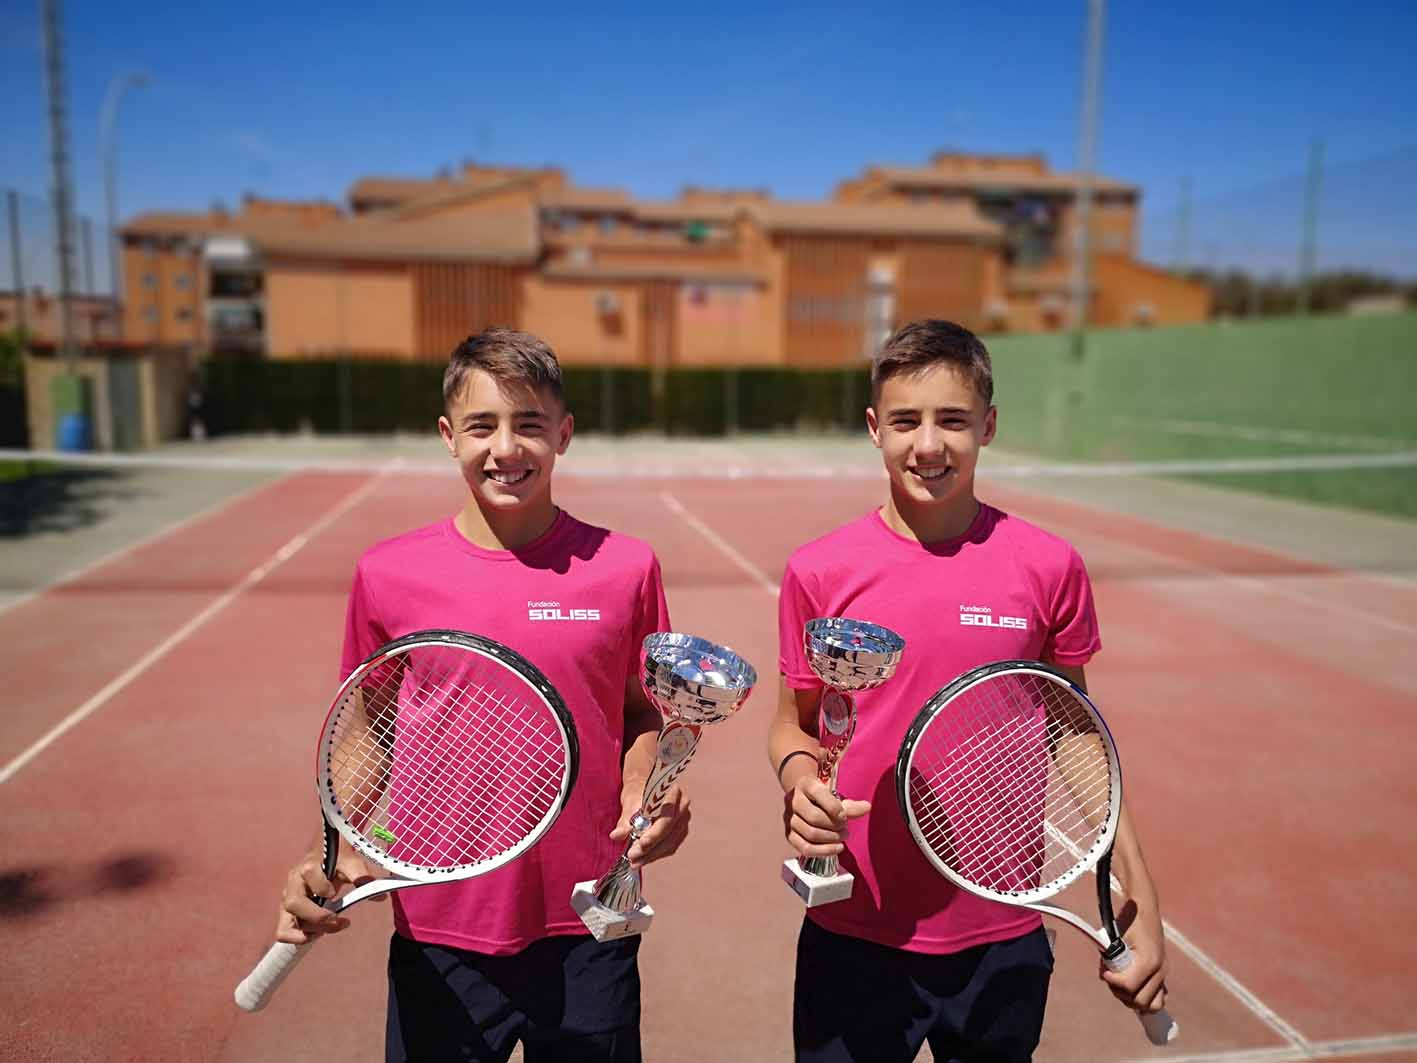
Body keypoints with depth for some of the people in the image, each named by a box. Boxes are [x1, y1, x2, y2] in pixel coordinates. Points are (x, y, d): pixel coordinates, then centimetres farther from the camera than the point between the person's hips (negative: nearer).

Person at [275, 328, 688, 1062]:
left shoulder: (626, 568, -7)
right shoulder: (387, 575, -6)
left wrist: (645, 794, -13)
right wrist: (331, 852, -9)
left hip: (589, 933, 0)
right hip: (440, 941, 0)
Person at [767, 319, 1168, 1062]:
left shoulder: (1049, 567, -6)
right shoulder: (819, 572, -8)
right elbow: (792, 723, 4)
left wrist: (1139, 898, 2)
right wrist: (799, 779, -17)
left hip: (1002, 939, 1)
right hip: (854, 936, 0)